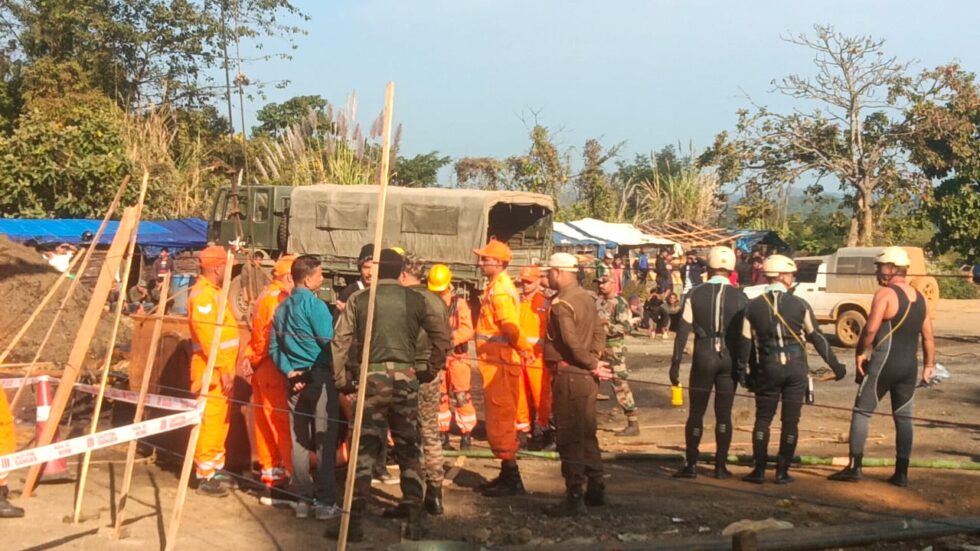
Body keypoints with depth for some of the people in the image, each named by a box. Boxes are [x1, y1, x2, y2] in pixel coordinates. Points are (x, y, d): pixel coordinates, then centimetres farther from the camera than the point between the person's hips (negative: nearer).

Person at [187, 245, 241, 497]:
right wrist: (222, 369, -21)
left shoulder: (215, 291, 16)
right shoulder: (202, 294, -15)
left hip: (223, 367, 10)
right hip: (211, 369, -10)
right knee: (209, 421, -6)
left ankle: (217, 469, 24)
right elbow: (208, 337, -21)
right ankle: (205, 477, -2)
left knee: (221, 420, 15)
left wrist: (231, 366, 17)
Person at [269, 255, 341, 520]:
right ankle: (325, 502, -2)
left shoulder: (282, 307, 12)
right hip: (320, 377, -7)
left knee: (298, 441, 9)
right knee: (324, 440, -2)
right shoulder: (314, 304, -12)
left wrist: (288, 370, 2)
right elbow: (329, 341, -16)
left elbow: (274, 346, 10)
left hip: (295, 379, 7)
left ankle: (302, 499, 13)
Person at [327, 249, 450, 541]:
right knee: (409, 449, 9)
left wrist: (341, 379, 5)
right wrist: (431, 370, 11)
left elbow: (340, 341, -2)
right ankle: (414, 520, 11)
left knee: (365, 448, 2)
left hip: (372, 377, -1)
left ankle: (354, 521, 1)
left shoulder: (358, 299, 2)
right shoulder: (415, 299, 4)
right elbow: (441, 335, 1)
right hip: (405, 377, 1)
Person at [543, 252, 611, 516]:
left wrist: (592, 364, -10)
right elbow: (599, 334, 11)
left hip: (568, 376, -9)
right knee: (587, 435, 17)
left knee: (569, 438, -4)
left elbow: (571, 342, -21)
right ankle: (595, 489, 26)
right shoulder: (586, 298, 11)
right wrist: (594, 361, 1)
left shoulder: (561, 303, -16)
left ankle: (575, 498, -2)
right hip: (586, 377, 9)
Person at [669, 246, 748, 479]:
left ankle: (691, 465, 8)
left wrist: (676, 362, -2)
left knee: (696, 412, 8)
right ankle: (720, 466, 11)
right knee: (724, 414, 9)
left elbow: (683, 330, -5)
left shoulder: (695, 295, -2)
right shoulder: (740, 298, -1)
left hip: (703, 357, -1)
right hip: (730, 358, 1)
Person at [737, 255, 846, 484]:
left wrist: (743, 371, 8)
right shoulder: (799, 304, -3)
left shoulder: (753, 306, -1)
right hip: (796, 366, -1)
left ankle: (759, 470, 7)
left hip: (768, 367, 1)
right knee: (790, 421, 6)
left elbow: (745, 342, 0)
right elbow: (816, 337, 0)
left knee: (763, 419, 10)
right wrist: (835, 364, 7)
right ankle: (782, 472, 8)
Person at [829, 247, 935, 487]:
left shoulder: (885, 294, -11)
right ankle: (901, 473, 11)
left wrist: (860, 352, -7)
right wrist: (929, 365, 17)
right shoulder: (919, 298, 10)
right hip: (909, 366, 7)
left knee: (862, 412, 2)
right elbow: (928, 336, 12)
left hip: (883, 362, -6)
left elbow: (871, 329, -19)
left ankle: (854, 467, -1)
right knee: (903, 417, 11)